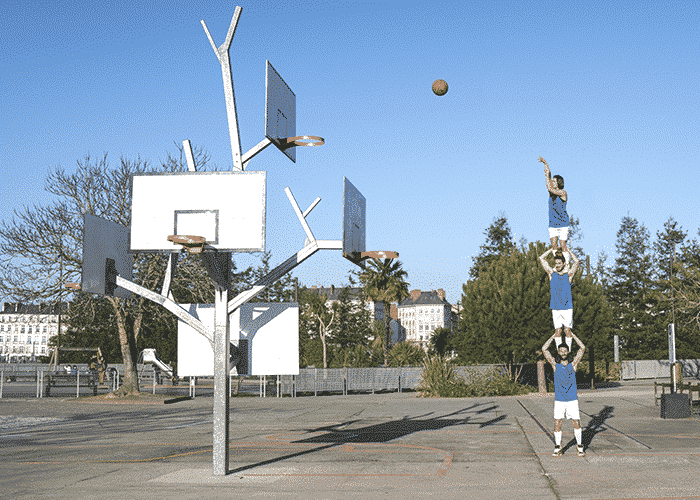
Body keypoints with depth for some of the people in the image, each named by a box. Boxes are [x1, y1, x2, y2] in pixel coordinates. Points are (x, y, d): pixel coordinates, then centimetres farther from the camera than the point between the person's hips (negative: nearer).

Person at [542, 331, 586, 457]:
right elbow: (544, 349, -1)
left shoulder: (573, 365, 3)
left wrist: (572, 334, 0)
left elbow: (582, 348, -1)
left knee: (576, 423, -1)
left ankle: (579, 446, 14)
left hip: (572, 400, 0)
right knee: (557, 424, -2)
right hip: (559, 400, 0)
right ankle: (557, 448, 9)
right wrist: (554, 335, 0)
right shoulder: (555, 365, 3)